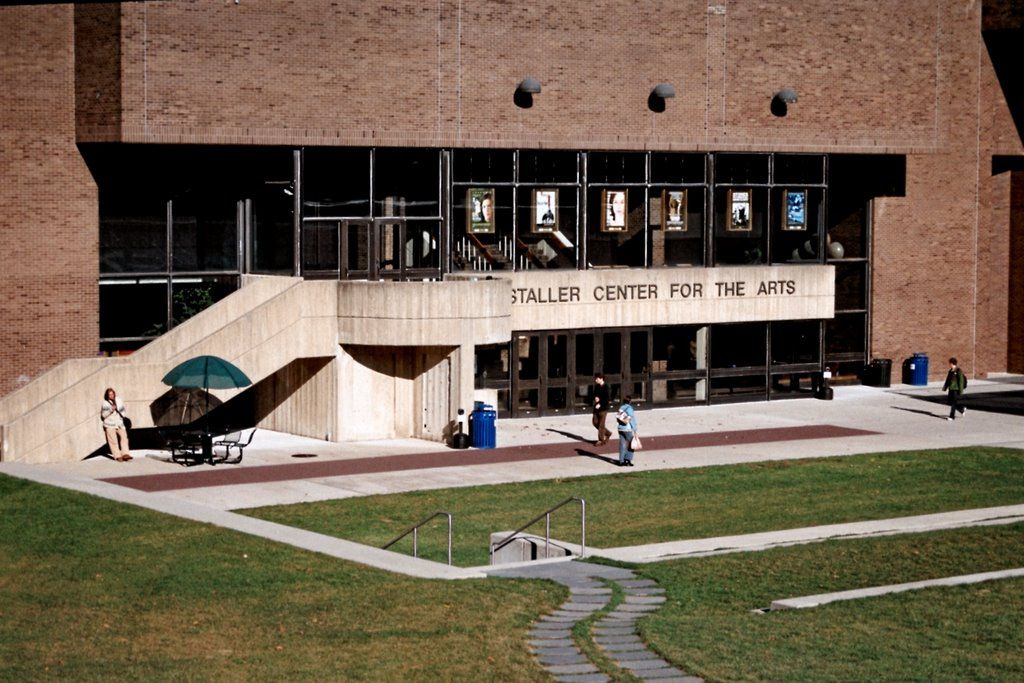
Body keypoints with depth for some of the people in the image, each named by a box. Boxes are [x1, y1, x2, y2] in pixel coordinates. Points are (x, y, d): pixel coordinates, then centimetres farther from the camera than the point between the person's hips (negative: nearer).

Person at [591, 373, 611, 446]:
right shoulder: (596, 386, 9)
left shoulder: (605, 387, -13)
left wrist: (600, 404, -22)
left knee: (601, 424, -2)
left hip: (603, 408, -8)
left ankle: (601, 440, 6)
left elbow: (606, 398, -17)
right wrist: (595, 398, -6)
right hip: (596, 407, 8)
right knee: (595, 423, 11)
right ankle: (607, 433, 29)